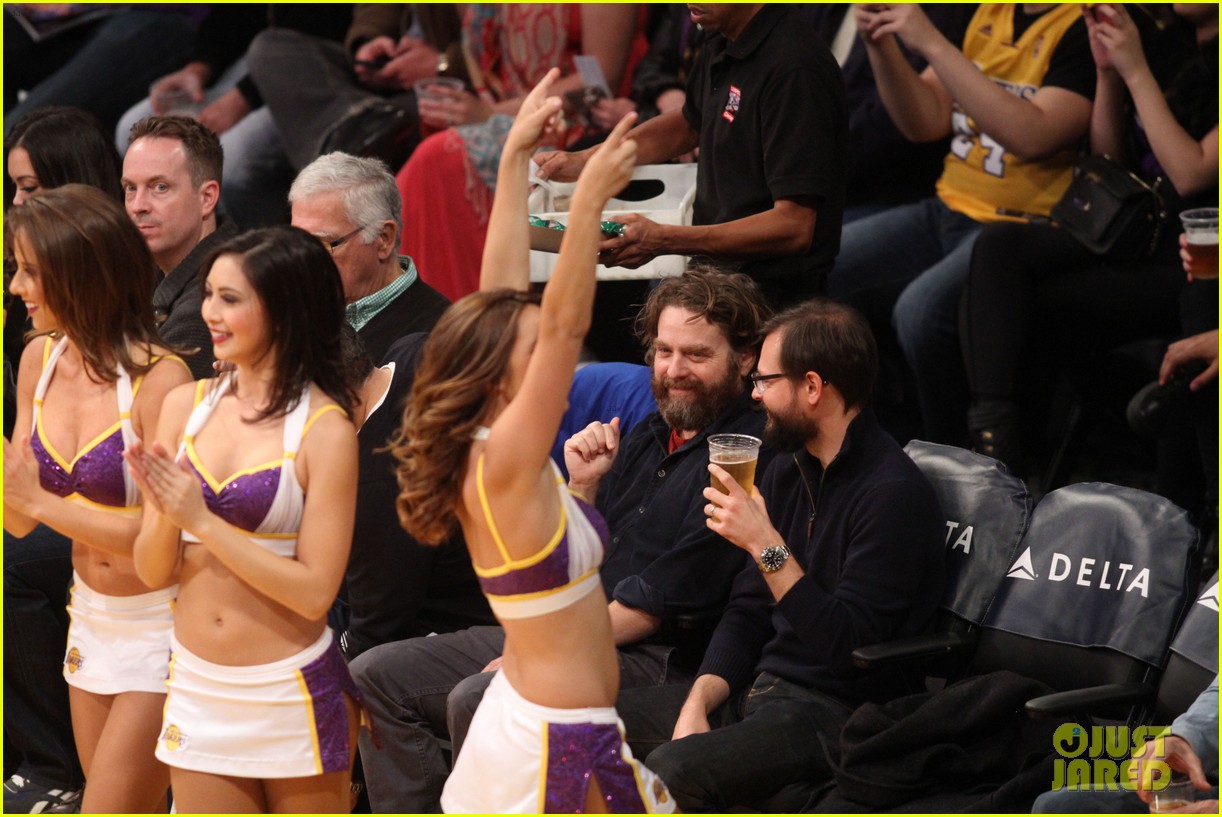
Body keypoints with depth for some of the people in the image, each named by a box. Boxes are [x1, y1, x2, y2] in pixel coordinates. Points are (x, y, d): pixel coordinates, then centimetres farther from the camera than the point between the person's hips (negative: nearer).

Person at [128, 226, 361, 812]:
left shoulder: (324, 429, -11)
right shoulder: (186, 406, 2)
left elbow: (314, 591, -16)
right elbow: (151, 570, 4)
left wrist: (203, 521, -17)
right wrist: (168, 518, -17)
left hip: (292, 697, -4)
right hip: (196, 691, 4)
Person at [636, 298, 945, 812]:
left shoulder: (894, 495, -15)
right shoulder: (789, 471, 14)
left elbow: (846, 645, -21)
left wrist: (767, 546, -22)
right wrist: (698, 704, -1)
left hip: (838, 708, -9)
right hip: (756, 690, 9)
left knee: (671, 770, -31)